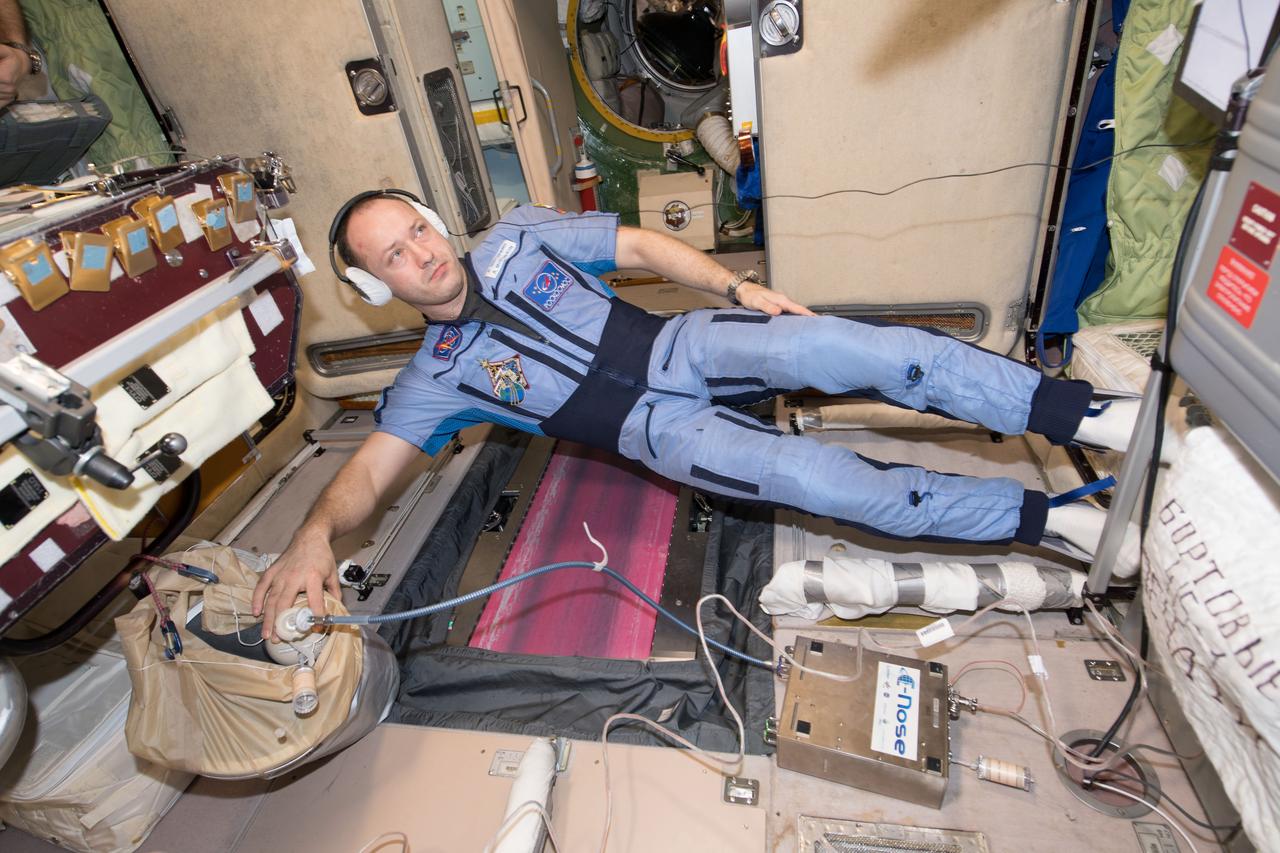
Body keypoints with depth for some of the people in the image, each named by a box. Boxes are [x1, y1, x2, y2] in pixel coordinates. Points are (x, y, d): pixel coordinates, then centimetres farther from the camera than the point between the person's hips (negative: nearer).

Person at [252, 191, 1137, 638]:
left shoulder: (515, 236, 9)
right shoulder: (436, 377, 3)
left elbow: (639, 244, 9)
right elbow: (369, 468, -6)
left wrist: (739, 288, -2)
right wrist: (314, 536, -28)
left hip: (680, 345, 3)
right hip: (651, 427, -2)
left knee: (843, 344, -24)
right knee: (816, 476, -25)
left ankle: (1080, 412, -16)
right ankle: (1049, 518, -15)